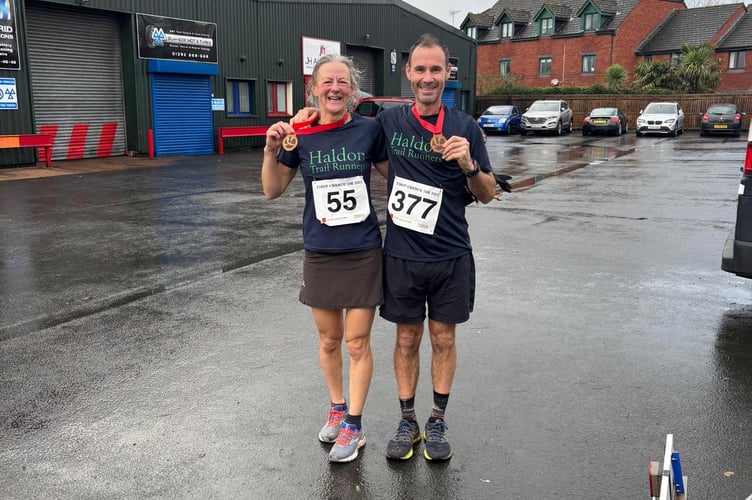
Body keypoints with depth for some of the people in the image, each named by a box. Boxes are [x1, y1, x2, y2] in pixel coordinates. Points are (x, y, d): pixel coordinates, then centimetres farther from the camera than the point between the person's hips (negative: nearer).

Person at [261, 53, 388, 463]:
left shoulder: (369, 130, -6)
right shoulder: (299, 135, -3)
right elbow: (272, 191, 2)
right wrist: (271, 149, -13)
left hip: (364, 252, -2)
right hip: (319, 254, 2)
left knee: (358, 343, 6)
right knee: (329, 341, 16)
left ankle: (354, 425, 22)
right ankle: (336, 408, 38)